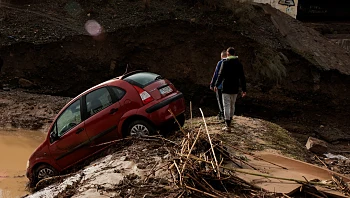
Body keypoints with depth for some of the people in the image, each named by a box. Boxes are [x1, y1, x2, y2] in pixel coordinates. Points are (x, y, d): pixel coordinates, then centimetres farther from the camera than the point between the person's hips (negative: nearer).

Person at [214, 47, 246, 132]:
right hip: (235, 89, 5)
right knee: (232, 105, 18)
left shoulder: (225, 63, -11)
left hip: (226, 88, -5)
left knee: (226, 106, -4)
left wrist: (216, 85, 1)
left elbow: (221, 75, -11)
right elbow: (242, 77, 5)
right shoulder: (239, 64, 5)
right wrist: (244, 89, 10)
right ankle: (229, 121, 33)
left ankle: (227, 126, -10)